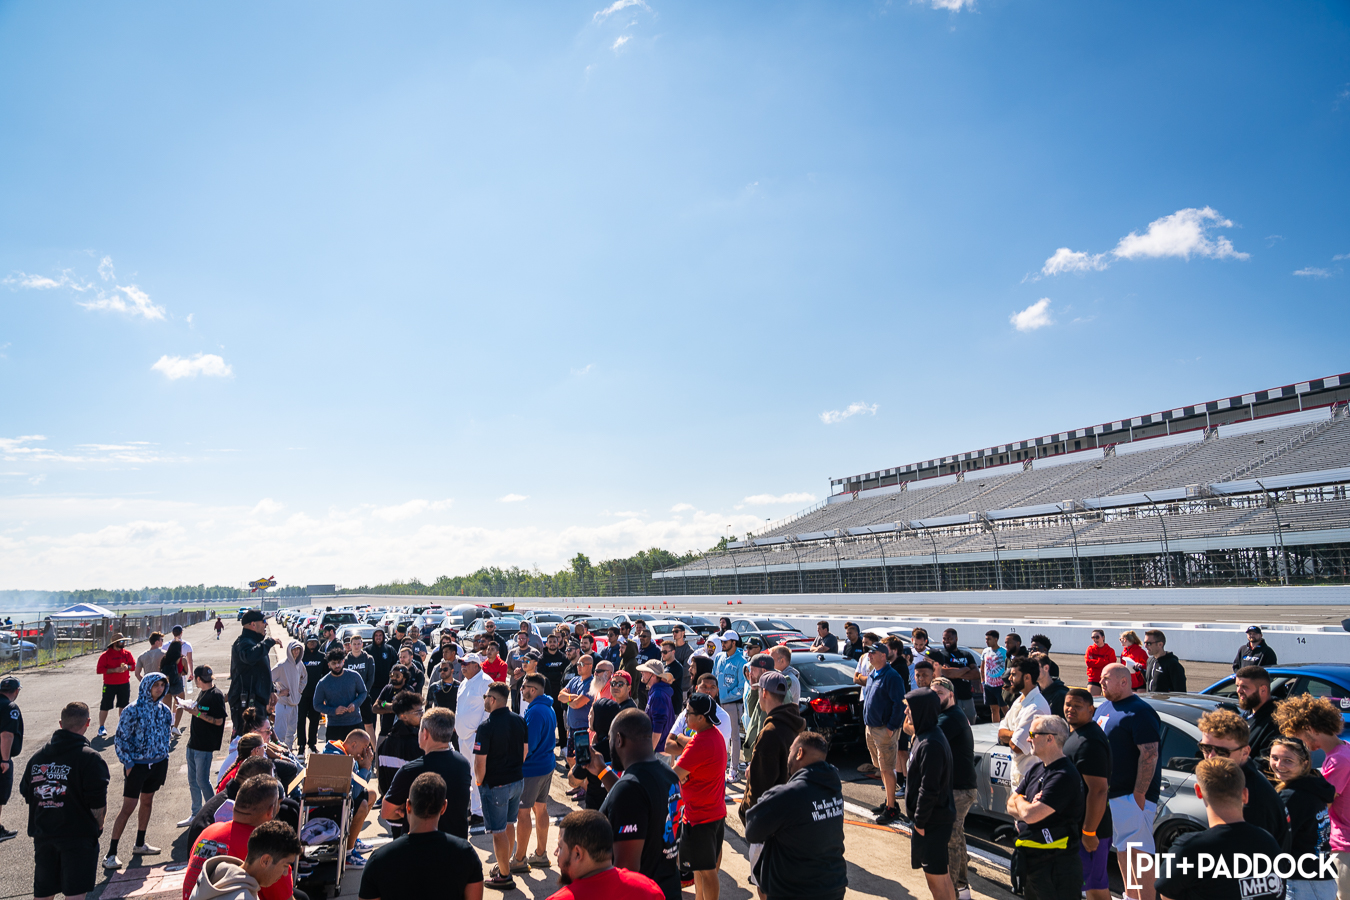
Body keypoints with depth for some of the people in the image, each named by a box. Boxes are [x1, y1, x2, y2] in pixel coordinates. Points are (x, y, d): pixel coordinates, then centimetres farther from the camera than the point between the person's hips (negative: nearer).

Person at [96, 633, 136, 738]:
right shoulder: (106, 655, -8)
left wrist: (127, 667, -11)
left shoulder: (127, 653, 6)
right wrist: (114, 670, -21)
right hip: (109, 685, -4)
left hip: (124, 684, 4)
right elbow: (99, 669, -12)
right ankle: (102, 727, 13)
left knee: (123, 706, 11)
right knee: (105, 706, 0)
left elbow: (134, 665, 11)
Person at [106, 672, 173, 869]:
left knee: (147, 802, 16)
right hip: (137, 764, -6)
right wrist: (128, 764, -12)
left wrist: (164, 760, 10)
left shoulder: (164, 711, 3)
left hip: (157, 763, 6)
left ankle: (140, 845, 30)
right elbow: (121, 739, -10)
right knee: (128, 807, -6)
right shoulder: (133, 711, -13)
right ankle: (111, 854, 2)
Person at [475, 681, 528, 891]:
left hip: (495, 785, -7)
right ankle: (504, 864, 38)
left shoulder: (486, 726, -21)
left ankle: (504, 876, 15)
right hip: (517, 781, 7)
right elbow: (525, 750, 8)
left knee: (499, 831, 5)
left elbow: (480, 761, -19)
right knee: (509, 824, 22)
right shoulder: (519, 721, -1)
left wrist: (479, 781, -2)